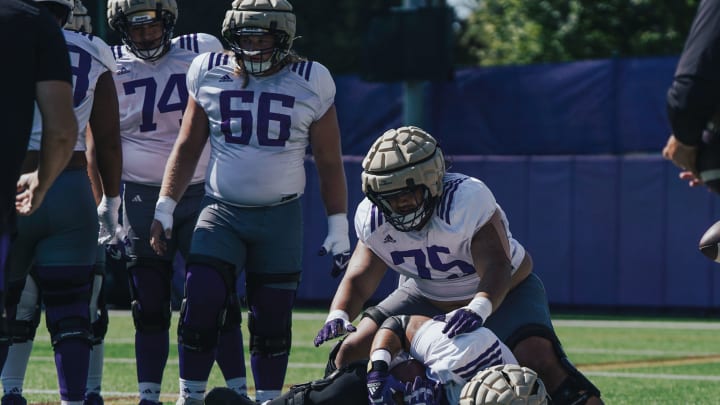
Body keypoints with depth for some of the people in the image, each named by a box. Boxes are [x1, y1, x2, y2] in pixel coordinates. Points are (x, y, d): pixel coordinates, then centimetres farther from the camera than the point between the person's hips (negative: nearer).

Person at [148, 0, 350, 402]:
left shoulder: (311, 83, -3)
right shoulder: (209, 74, 1)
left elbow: (330, 164, 3)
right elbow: (187, 147, 10)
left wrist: (339, 228, 1)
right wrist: (164, 208, 5)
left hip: (280, 217, 0)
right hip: (222, 213, 1)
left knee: (272, 321, 3)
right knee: (201, 309, -13)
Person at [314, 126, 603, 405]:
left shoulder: (468, 199, -33)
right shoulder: (373, 219, -17)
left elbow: (495, 267, -41)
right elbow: (358, 281, -13)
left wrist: (478, 308, -61)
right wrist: (338, 316, -35)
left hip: (503, 291, -5)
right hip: (427, 298, 5)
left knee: (538, 359, -31)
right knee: (353, 351, -10)